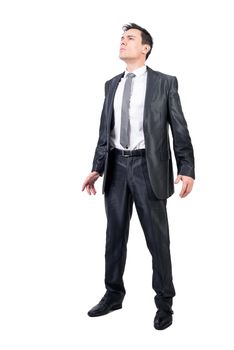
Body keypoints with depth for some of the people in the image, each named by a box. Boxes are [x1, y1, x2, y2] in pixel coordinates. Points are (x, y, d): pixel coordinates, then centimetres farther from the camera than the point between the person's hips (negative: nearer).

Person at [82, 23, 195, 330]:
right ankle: (114, 294, 27)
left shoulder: (165, 82, 1)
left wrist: (186, 169, -14)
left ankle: (164, 302, 18)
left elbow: (180, 129, -4)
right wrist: (97, 168, 8)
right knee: (115, 235, 11)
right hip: (117, 166, 4)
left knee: (157, 237, 3)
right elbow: (105, 131, 14)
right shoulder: (112, 85, 13)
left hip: (148, 166, -4)